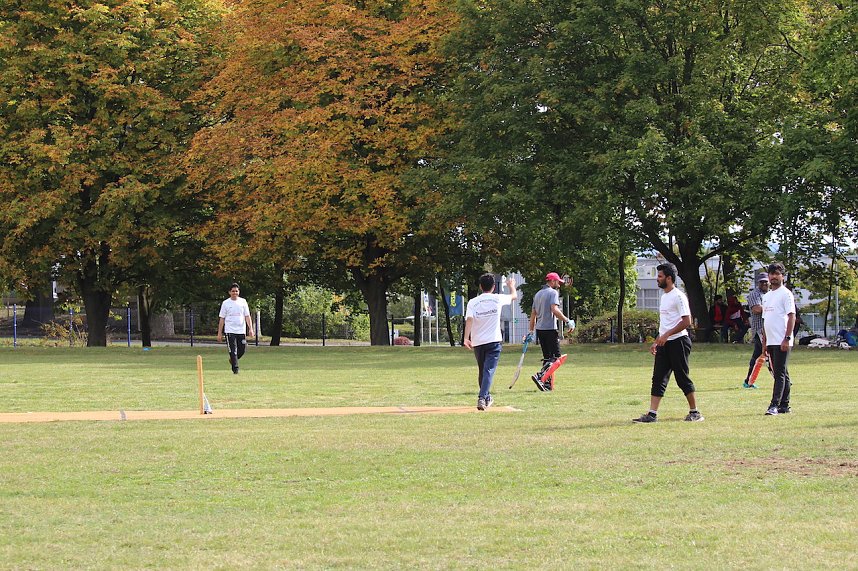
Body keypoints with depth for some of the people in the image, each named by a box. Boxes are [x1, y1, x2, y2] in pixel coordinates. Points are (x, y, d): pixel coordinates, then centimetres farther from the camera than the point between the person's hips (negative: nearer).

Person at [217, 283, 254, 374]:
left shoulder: (243, 302, 8)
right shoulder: (225, 303, 3)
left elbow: (247, 316, 5)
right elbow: (222, 319, 5)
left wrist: (250, 329, -7)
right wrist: (219, 333, 1)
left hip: (241, 331, 2)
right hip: (230, 331, -2)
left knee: (242, 349, 4)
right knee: (233, 351, -9)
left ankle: (232, 360, 32)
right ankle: (235, 369, -6)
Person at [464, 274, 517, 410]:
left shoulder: (473, 302, -1)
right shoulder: (498, 299, 0)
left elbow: (469, 319, -15)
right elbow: (514, 296, 18)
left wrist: (466, 338, -22)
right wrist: (511, 285, 39)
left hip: (477, 342, 2)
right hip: (494, 341, -2)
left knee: (482, 371, 18)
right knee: (489, 370, -8)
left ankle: (487, 398, 33)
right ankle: (482, 398, -26)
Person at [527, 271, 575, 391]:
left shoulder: (538, 294, 18)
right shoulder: (553, 292, -7)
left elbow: (533, 314, 21)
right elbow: (554, 310, -21)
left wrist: (530, 331, 23)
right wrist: (567, 321, -17)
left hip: (539, 329, 8)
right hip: (550, 329, -8)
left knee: (547, 357, 13)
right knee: (555, 356, -8)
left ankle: (547, 384, 8)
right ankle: (540, 376, -25)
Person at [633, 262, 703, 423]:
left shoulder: (678, 296, -12)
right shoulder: (664, 297, 17)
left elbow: (687, 322, -18)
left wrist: (667, 335, -20)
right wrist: (657, 342, 19)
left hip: (678, 342, -9)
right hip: (664, 344, 9)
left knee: (682, 378, -3)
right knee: (658, 379, 2)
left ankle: (695, 412, 8)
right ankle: (652, 414, 0)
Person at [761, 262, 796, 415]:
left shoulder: (786, 294, -6)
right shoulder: (766, 296, 19)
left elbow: (792, 316, -13)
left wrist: (787, 338, -20)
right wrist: (764, 342, 19)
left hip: (782, 342, -8)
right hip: (771, 342, 8)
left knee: (780, 373, -12)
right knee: (781, 374, 11)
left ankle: (774, 405, -17)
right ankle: (784, 405, 14)